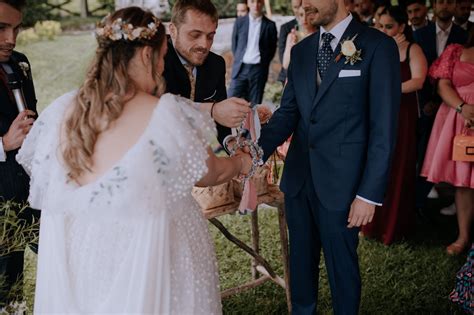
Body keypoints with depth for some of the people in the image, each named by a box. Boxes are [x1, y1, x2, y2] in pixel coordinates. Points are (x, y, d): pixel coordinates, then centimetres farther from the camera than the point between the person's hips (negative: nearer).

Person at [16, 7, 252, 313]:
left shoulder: (60, 112, -8)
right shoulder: (167, 114, -19)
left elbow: (41, 184, 4)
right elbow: (209, 174, -4)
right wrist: (242, 162, 18)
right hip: (147, 262, -4)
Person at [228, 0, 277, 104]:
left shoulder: (270, 25, 2)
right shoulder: (239, 22, 6)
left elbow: (272, 48, 9)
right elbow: (234, 44, 14)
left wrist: (264, 63, 5)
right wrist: (239, 60, 10)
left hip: (258, 69, -1)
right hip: (240, 68, 1)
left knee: (254, 104, 2)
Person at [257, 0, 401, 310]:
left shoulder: (378, 46, -9)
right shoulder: (301, 50, 9)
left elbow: (384, 127, -11)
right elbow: (287, 113, 7)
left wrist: (370, 193, -14)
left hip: (341, 181, -5)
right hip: (298, 178, 5)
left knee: (342, 263, 10)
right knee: (301, 260, 17)